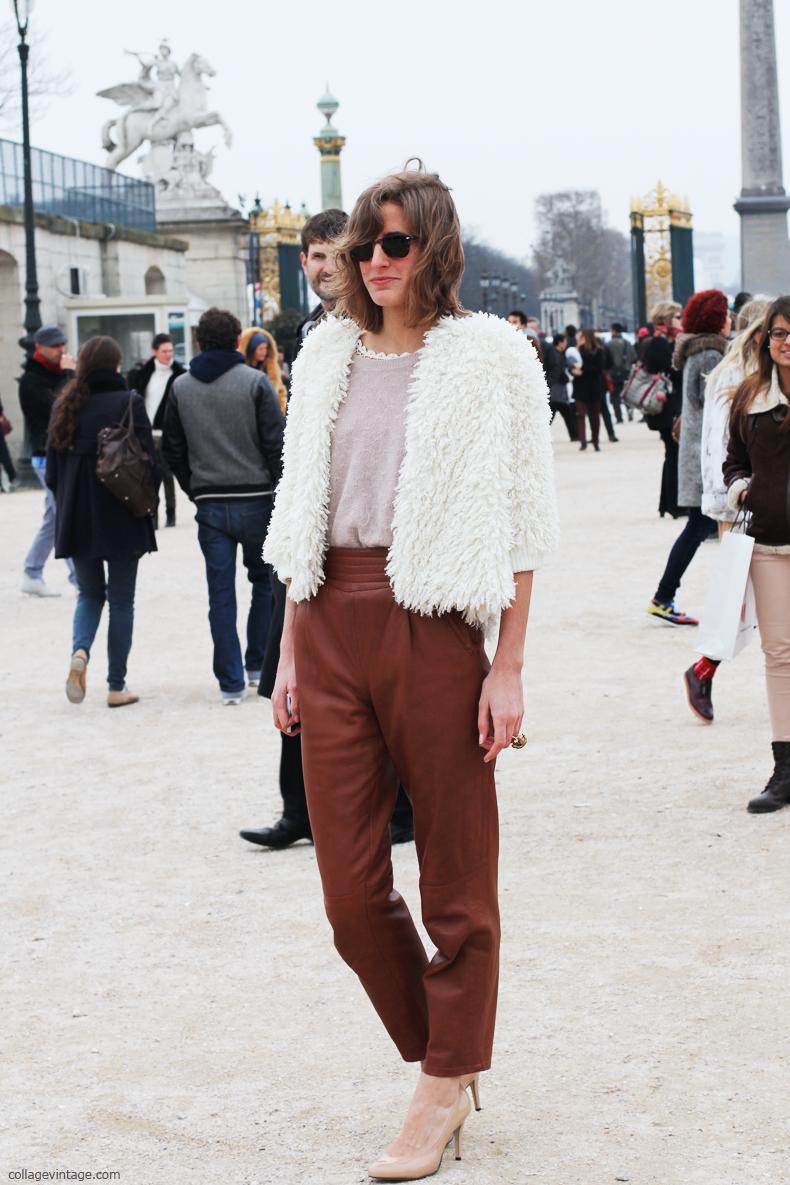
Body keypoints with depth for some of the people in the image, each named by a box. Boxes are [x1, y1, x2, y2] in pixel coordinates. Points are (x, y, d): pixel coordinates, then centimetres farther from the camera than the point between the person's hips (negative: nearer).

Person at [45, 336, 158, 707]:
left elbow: (53, 468, 5)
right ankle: (116, 687, 9)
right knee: (121, 600, 8)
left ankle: (80, 650, -10)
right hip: (122, 519, -3)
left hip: (76, 519, 3)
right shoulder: (128, 402, -10)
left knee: (90, 594, 18)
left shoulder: (65, 405, 2)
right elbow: (148, 460, -11)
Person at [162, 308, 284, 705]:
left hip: (210, 504, 3)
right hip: (255, 498, -2)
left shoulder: (181, 387, 5)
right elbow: (276, 443, -9)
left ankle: (230, 681, 4)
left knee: (221, 593, 5)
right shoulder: (255, 382, -7)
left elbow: (172, 449, 9)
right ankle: (258, 665, 17)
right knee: (264, 581, 15)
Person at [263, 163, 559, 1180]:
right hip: (330, 628, 5)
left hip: (435, 630, -5)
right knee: (349, 889, 6)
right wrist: (291, 654, 11)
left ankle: (445, 1091, 21)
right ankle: (440, 1055, 26)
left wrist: (508, 668, -9)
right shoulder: (327, 358, 13)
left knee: (456, 882, 5)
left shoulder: (489, 359, -2)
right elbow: (302, 516, 16)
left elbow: (520, 526, -4)